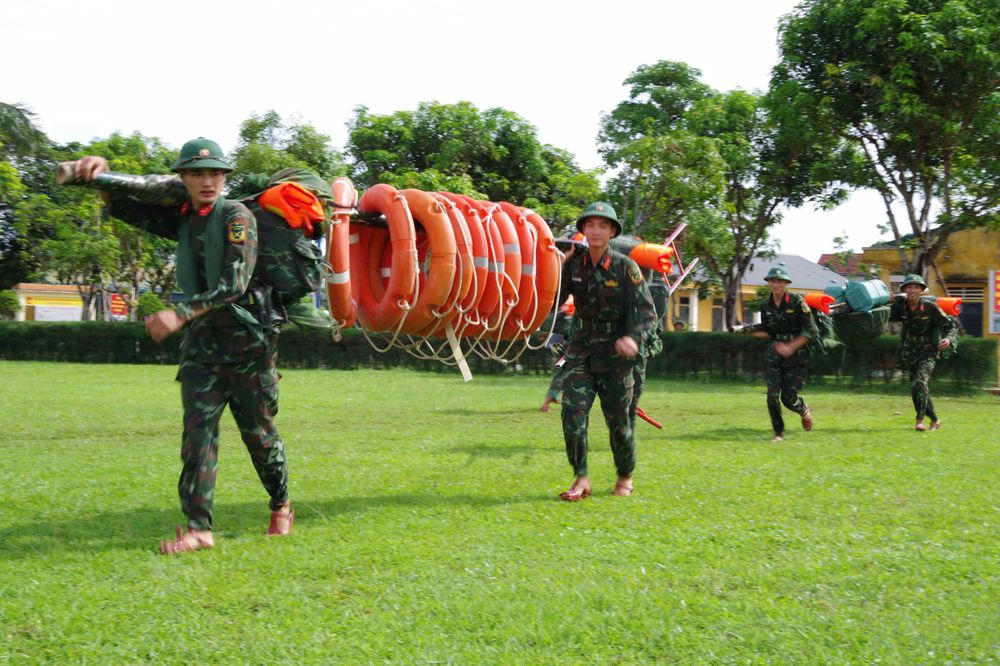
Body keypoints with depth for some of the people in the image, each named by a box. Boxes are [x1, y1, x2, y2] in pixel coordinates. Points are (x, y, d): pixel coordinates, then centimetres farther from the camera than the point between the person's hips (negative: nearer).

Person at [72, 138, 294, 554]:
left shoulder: (236, 216, -10)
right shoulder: (182, 220, 10)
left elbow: (234, 284, -19)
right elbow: (124, 209, 18)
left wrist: (180, 314, -28)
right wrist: (99, 176, -4)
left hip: (247, 340, -5)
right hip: (201, 340, 5)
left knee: (258, 433, 6)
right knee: (197, 430, -7)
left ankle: (281, 507, 28)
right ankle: (198, 528, -9)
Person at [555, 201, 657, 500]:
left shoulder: (625, 267, -10)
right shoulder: (573, 265, -1)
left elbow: (646, 310, -15)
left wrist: (633, 338, -34)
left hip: (616, 354, -2)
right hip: (582, 352, 2)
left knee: (619, 420, 7)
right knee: (573, 412, -13)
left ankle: (625, 478, 29)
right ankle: (581, 479, -4)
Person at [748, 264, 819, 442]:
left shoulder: (797, 302, -11)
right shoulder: (767, 306, 4)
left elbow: (811, 331, -12)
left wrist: (791, 347, -19)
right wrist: (749, 330, -2)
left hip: (797, 355, -4)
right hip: (775, 354, 4)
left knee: (789, 397, -6)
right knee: (772, 395, -8)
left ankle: (804, 410, 29)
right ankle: (779, 432, 8)